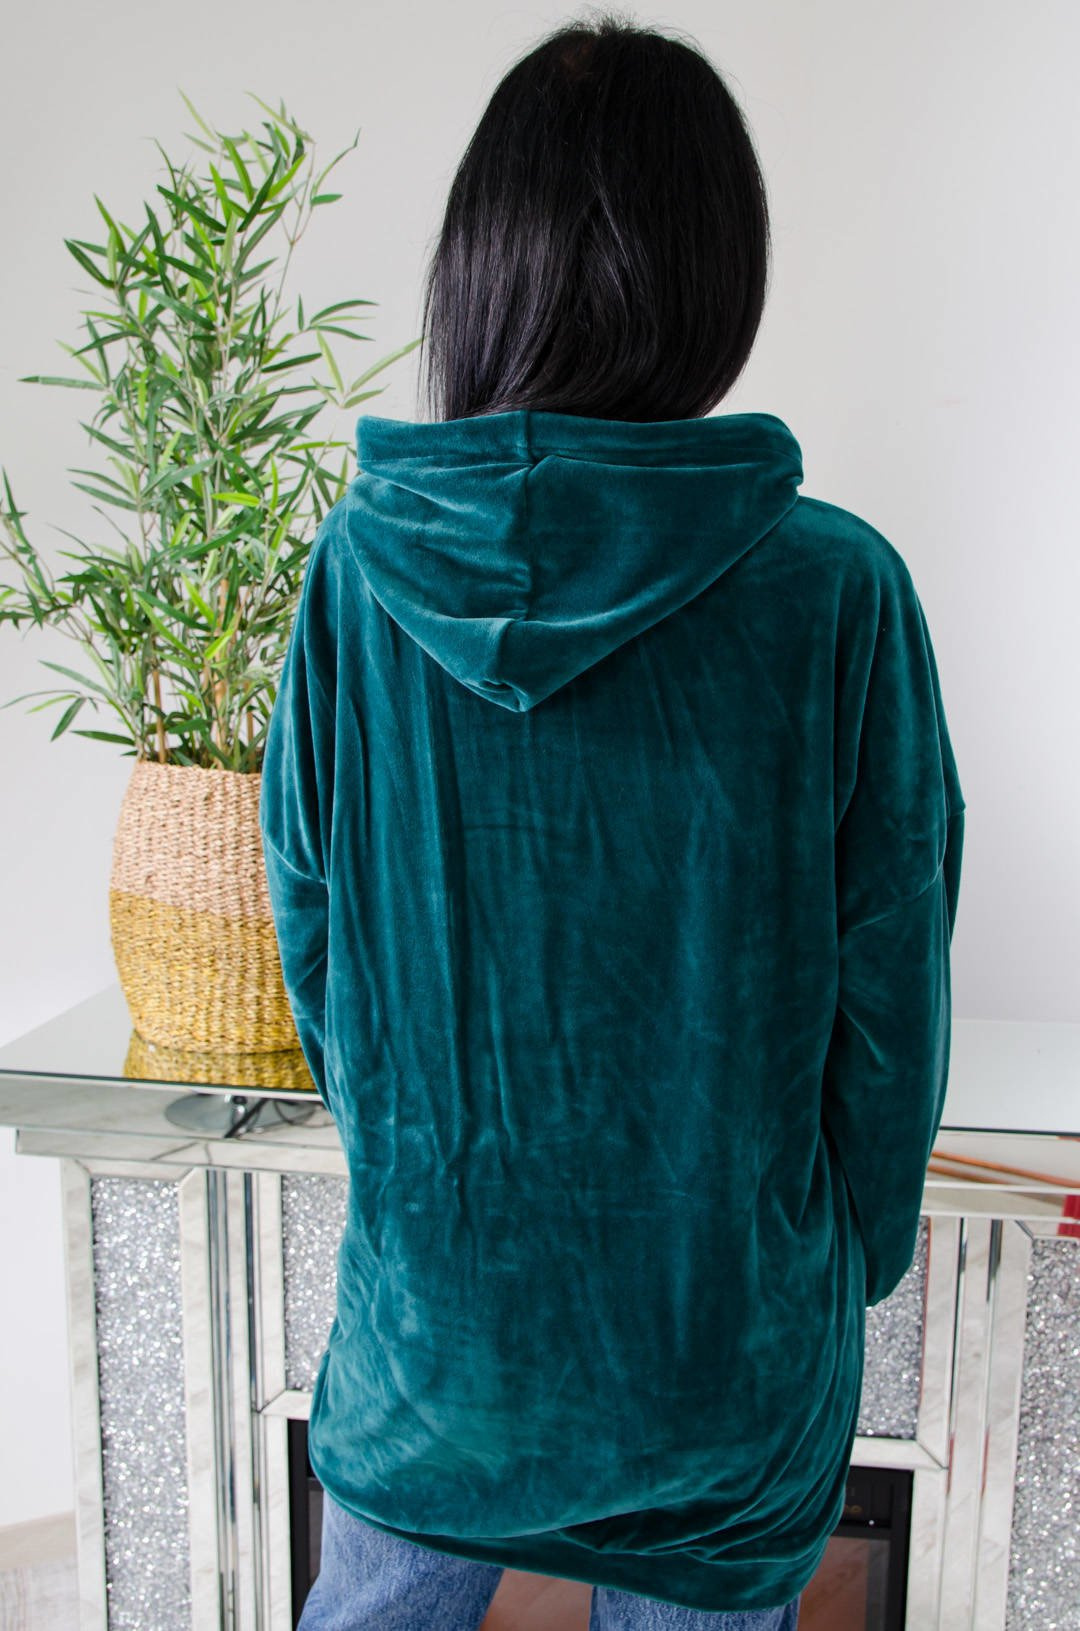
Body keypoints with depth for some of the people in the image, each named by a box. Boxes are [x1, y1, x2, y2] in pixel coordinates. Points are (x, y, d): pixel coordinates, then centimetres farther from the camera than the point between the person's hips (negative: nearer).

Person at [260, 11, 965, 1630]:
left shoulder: (362, 564, -13)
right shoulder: (836, 592, -19)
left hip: (427, 1312, 2)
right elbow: (887, 1005, -11)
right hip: (726, 1338, -1)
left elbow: (311, 932, -3)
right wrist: (852, 1261, 8)